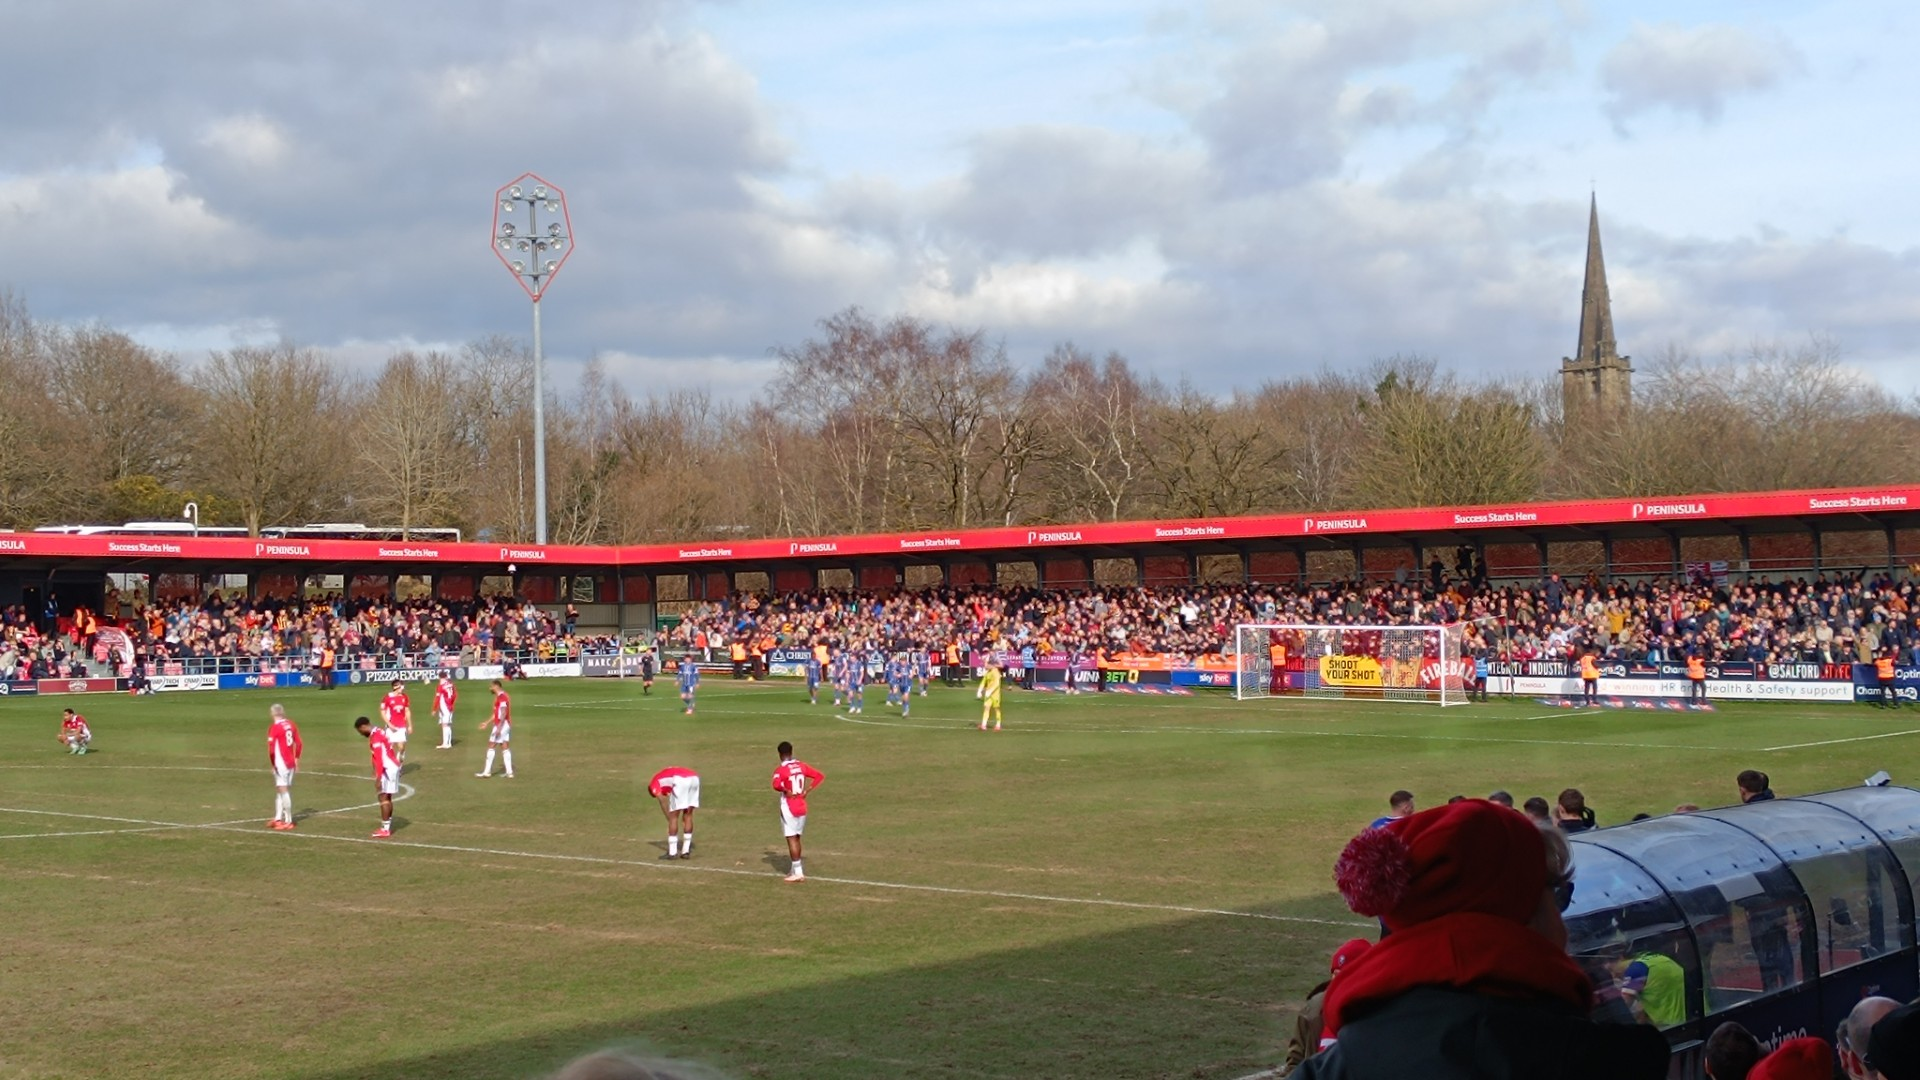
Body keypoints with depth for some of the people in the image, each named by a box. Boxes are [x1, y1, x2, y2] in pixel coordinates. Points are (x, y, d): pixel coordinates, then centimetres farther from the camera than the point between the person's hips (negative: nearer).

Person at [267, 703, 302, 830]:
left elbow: (271, 748, -17)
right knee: (279, 790, 17)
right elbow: (298, 744, 11)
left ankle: (288, 821, -5)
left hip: (280, 763, -8)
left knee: (283, 790, -5)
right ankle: (278, 818, 24)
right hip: (291, 763, 8)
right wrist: (296, 760, 20)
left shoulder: (274, 727, -14)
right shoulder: (291, 724, 7)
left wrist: (272, 763, -4)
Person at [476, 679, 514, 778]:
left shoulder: (501, 697, -14)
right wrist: (487, 723, 27)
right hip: (506, 725, 10)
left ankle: (487, 772, -2)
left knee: (491, 747, -4)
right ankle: (509, 772, 2)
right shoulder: (500, 696, 18)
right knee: (505, 748, 6)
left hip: (501, 725, -10)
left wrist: (498, 727, -25)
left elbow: (503, 713, -22)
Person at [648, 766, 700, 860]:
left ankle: (672, 853, 8)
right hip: (694, 778, 6)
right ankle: (686, 851, 19)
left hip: (681, 781, -6)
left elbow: (663, 803, 10)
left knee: (673, 818, 6)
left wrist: (670, 820, 12)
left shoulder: (654, 783, 23)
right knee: (688, 816, 16)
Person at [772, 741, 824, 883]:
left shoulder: (781, 770, -14)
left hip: (789, 808, -6)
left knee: (791, 839, -2)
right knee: (796, 838, 16)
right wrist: (807, 790, 4)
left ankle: (798, 872, -3)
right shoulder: (802, 766, 4)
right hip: (802, 807, 6)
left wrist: (786, 791, -14)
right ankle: (794, 869, 23)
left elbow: (776, 785, -32)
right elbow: (819, 776, 7)